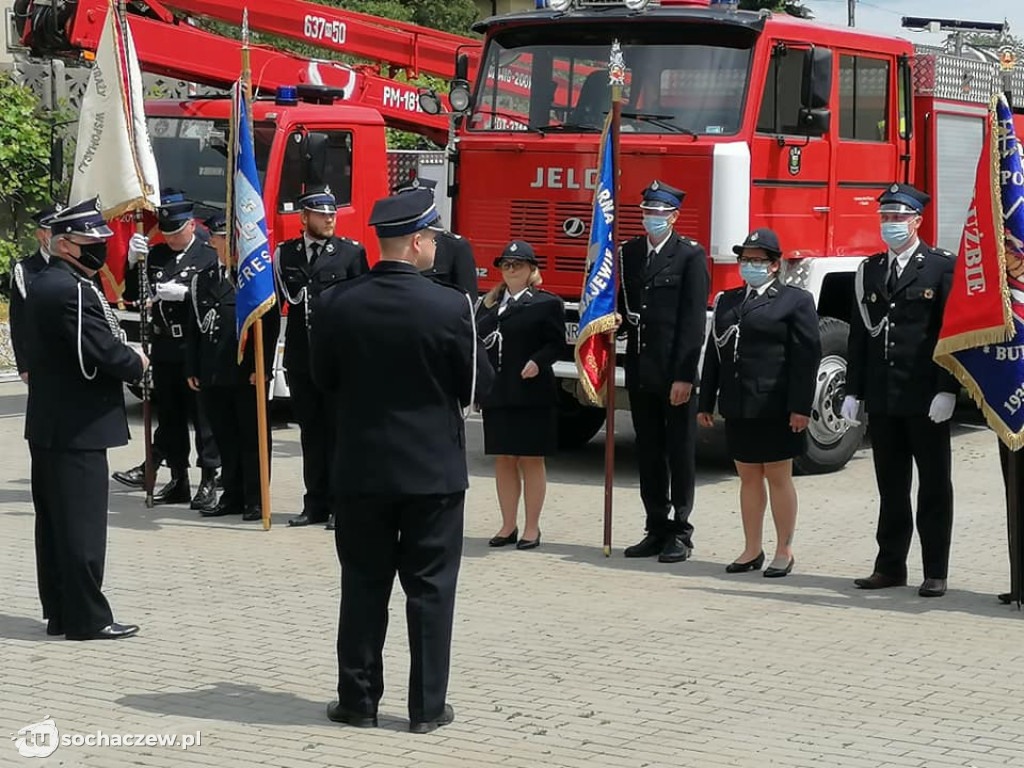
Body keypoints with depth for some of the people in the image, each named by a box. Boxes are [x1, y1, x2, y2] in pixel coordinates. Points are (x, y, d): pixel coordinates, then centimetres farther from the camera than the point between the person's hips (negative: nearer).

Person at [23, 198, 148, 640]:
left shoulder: (44, 285, 14)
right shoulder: (72, 290, -19)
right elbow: (103, 352, -24)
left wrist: (124, 357, 6)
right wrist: (137, 364, -4)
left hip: (48, 426, 10)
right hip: (78, 428, -10)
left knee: (54, 521, 13)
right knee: (82, 523, -5)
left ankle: (59, 613, 20)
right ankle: (87, 618, 0)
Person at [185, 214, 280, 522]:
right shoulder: (202, 281, 14)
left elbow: (271, 324, -5)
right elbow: (193, 328, 14)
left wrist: (262, 367, -12)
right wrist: (192, 369, 8)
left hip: (249, 373, -4)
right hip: (214, 375, 4)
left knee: (253, 438, 1)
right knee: (225, 439, 8)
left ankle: (255, 499, 5)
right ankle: (232, 496, 16)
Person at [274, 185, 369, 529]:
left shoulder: (351, 252, 1)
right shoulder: (284, 254, 8)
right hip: (300, 359, 3)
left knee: (338, 432, 0)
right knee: (311, 432, 9)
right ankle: (316, 504, 15)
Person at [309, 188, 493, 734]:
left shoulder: (334, 303, -6)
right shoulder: (451, 307, -14)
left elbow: (323, 377, 6)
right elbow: (477, 383, -5)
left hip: (361, 468, 2)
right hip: (434, 469, -2)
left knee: (363, 586, 12)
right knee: (430, 588, 6)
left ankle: (358, 699, 17)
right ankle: (427, 707, 10)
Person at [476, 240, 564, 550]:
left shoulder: (546, 303, -1)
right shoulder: (491, 302, 15)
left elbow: (557, 342, -8)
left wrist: (538, 361, -21)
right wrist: (489, 309, -3)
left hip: (531, 393, -5)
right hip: (496, 394, 5)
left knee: (531, 460, 1)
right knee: (503, 460, 8)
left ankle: (532, 528, 7)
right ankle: (508, 527, 16)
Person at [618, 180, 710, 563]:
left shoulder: (690, 255, -6)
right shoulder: (630, 252, 12)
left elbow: (694, 320, -11)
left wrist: (684, 375, -16)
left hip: (674, 373, -6)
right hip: (640, 370, 6)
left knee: (680, 453, 2)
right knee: (648, 453, 11)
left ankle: (680, 533, 7)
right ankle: (657, 529, 18)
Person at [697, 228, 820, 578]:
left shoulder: (796, 301, -2)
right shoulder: (727, 301, 15)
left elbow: (806, 356, -8)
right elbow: (713, 353, 16)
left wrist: (801, 407, -15)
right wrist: (706, 403, 11)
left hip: (775, 407, -5)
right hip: (738, 407, 5)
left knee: (778, 477, 2)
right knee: (748, 477, 10)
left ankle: (784, 551, 10)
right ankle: (752, 551, 18)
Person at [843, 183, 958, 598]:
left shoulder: (942, 267, -3)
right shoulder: (869, 270, 13)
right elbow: (859, 334, 13)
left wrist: (947, 391, -14)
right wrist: (854, 391, 9)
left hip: (926, 399, -5)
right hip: (882, 399, 5)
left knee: (934, 486, 2)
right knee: (890, 487, 10)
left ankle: (935, 573, 6)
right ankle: (890, 566, 16)